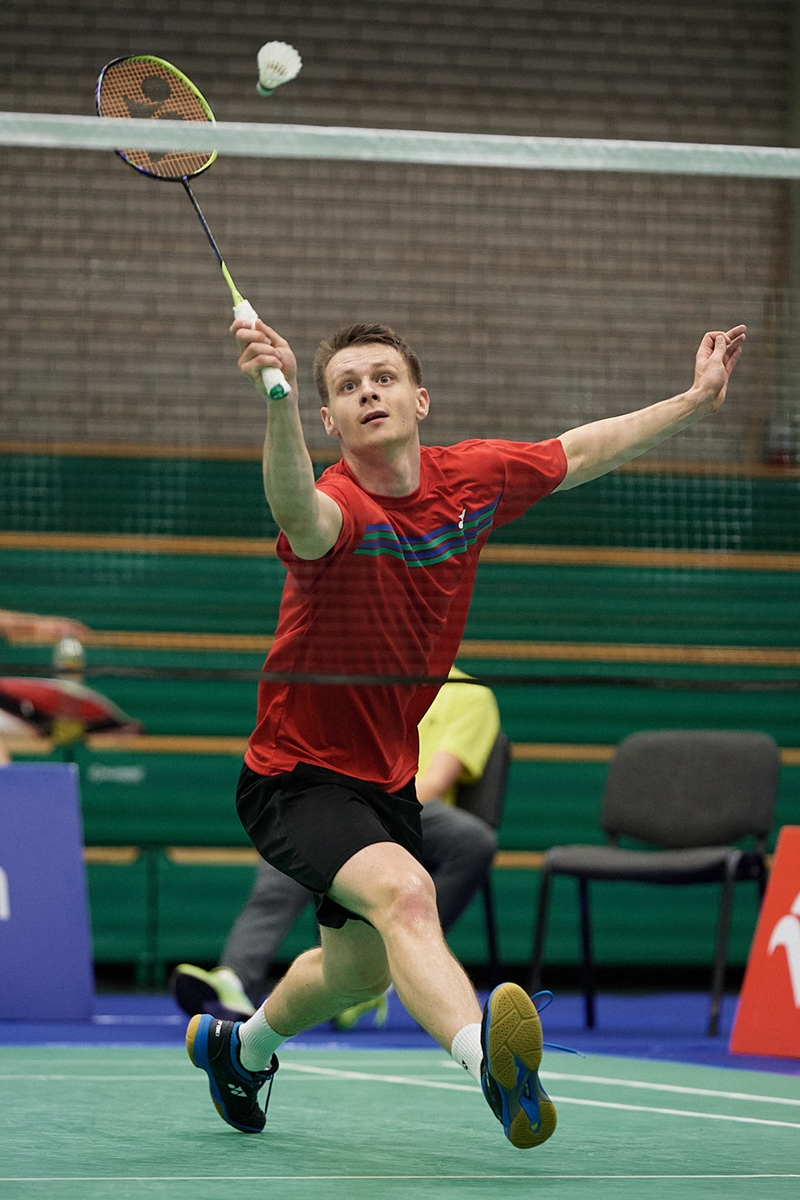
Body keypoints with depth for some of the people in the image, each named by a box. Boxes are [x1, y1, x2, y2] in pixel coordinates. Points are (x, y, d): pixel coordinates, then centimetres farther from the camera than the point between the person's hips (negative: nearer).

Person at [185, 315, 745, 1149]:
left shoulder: (473, 479, -7)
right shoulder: (339, 507, -27)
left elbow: (579, 454, 12)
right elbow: (303, 516, -53)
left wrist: (695, 401, 17)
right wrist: (278, 397, -71)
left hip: (386, 775, 8)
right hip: (297, 776, -8)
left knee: (359, 971, 26)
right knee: (404, 892, -37)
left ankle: (239, 1046, 55)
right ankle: (484, 1054, -61)